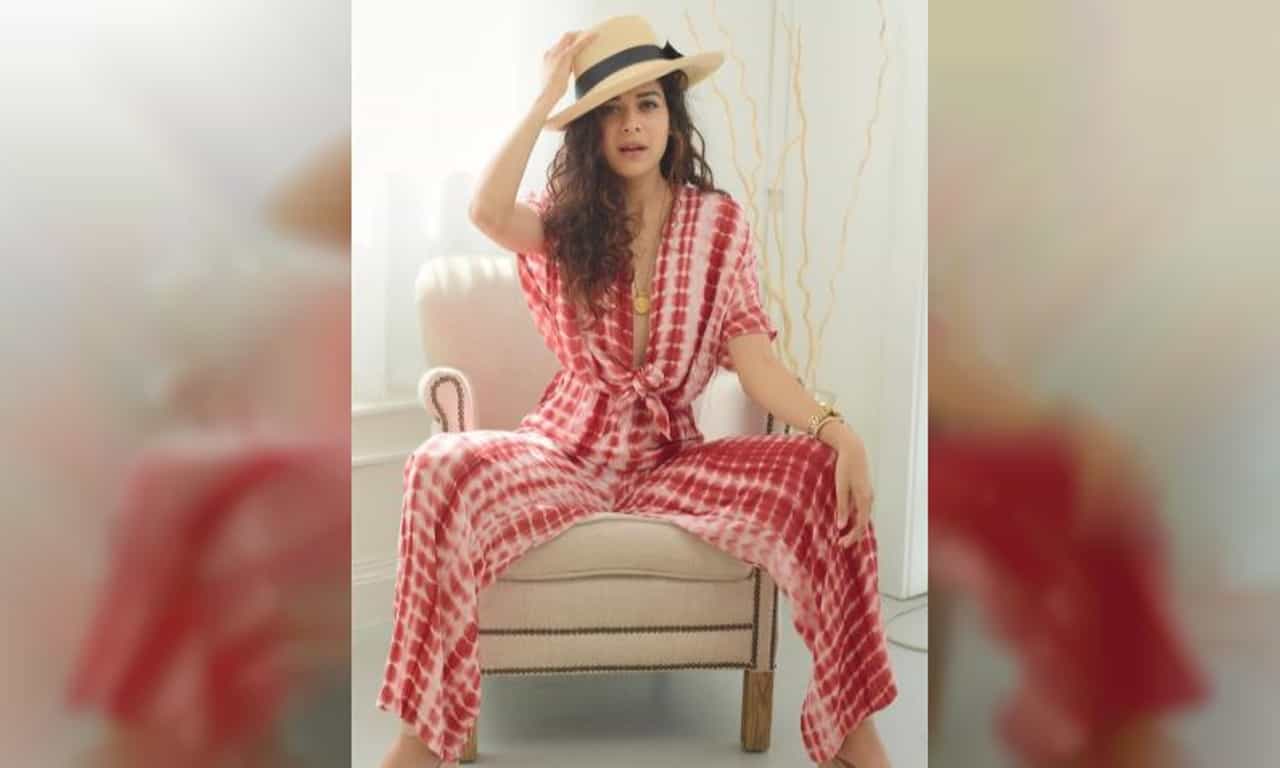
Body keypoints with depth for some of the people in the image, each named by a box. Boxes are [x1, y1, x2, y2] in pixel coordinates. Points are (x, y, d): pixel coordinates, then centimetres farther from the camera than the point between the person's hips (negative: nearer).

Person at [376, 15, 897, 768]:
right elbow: (486, 213, -23)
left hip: (673, 456, 1)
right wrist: (546, 98, -13)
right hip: (568, 448, 0)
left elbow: (751, 352, -9)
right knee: (443, 466, -31)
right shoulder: (564, 220, 2)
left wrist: (837, 429, -27)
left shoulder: (722, 221, 2)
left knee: (822, 474, -25)